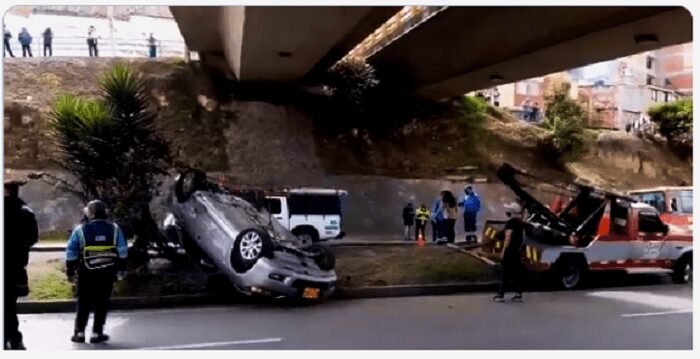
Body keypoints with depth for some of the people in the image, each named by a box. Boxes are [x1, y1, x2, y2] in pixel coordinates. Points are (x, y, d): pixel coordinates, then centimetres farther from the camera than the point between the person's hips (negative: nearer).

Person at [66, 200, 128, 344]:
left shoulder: (80, 230, -5)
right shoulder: (114, 228, -1)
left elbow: (71, 253, -3)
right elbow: (122, 252, 2)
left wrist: (70, 272, 7)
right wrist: (121, 269, 11)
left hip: (87, 272, 0)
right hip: (107, 272, 1)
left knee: (84, 302, 13)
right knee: (102, 302, 9)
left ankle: (79, 333, 16)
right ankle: (97, 333, 11)